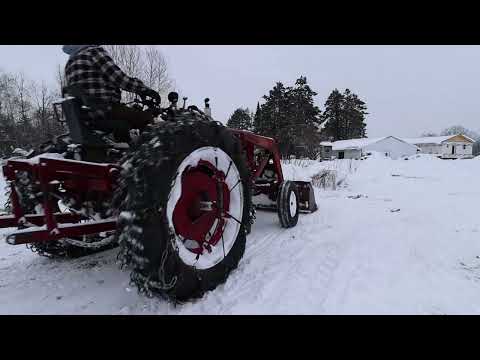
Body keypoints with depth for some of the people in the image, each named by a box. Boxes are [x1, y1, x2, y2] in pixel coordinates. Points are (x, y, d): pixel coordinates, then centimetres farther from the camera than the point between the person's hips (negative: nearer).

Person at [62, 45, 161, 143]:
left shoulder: (69, 64, 24)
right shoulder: (94, 51, -3)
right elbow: (117, 77, -13)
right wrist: (144, 89, -9)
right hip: (105, 112, -9)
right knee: (147, 118, -8)